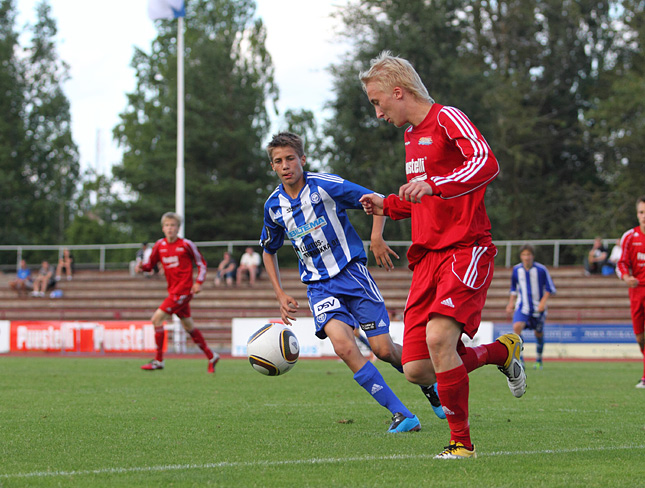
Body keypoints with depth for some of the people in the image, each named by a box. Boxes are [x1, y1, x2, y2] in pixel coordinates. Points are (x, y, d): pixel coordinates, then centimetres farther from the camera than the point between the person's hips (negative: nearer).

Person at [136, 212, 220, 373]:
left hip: (184, 290, -7)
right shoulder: (159, 245, 7)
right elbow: (151, 263, 13)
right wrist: (142, 266, -10)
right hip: (173, 291, 7)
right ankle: (211, 356, 27)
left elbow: (201, 263, 2)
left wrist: (199, 282, -9)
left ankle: (158, 360, -7)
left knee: (157, 319, -13)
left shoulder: (186, 244, -7)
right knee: (188, 326, 14)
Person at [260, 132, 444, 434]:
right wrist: (280, 294, 10)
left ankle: (428, 383, 30)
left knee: (383, 349, -4)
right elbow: (269, 251, 20)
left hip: (352, 273, -2)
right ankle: (402, 415, -19)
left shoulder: (325, 185, -10)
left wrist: (376, 238, -19)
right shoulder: (274, 206, 3)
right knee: (344, 346, -23)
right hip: (320, 286, 2)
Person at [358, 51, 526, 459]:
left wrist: (432, 185, -35)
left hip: (466, 249, -8)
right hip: (428, 256, 8)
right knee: (417, 370, -3)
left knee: (438, 337, -27)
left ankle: (462, 442, -12)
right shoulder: (412, 136, 22)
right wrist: (387, 206, 19)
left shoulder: (448, 119, -6)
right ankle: (503, 350, 22)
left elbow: (487, 164, -24)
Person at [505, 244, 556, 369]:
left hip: (537, 308, -1)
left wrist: (543, 301, -16)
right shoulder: (516, 269, -1)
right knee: (517, 327, -24)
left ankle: (539, 359, 34)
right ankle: (519, 357, -19)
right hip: (522, 306, 1)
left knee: (539, 333, 11)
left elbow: (550, 288, -3)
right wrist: (511, 302, 8)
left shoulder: (541, 270, -11)